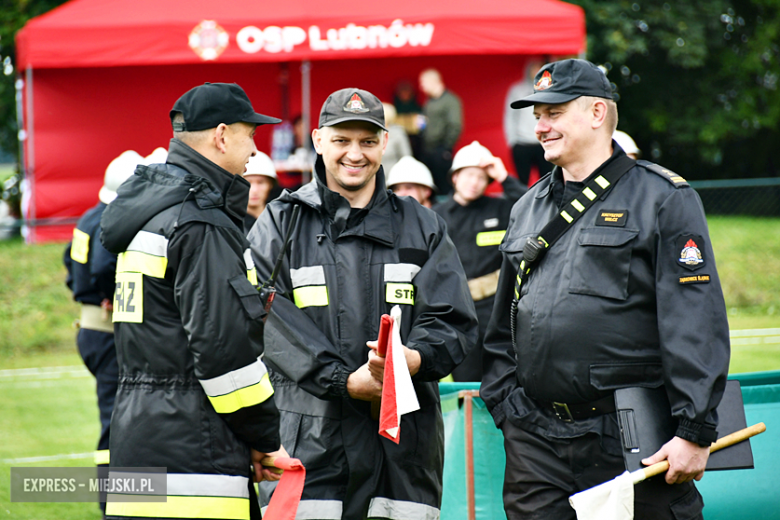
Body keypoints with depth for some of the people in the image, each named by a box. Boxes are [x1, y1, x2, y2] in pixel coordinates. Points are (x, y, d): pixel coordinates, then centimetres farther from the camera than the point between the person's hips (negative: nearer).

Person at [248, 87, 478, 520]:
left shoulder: (422, 228, 15)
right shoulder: (280, 225, 8)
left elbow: (454, 321, 6)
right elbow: (273, 324, -4)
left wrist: (413, 358, -16)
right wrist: (343, 381, -15)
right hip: (308, 440, -2)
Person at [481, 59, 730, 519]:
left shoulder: (663, 199, -2)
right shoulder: (528, 209, 17)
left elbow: (697, 325, -9)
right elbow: (504, 323, 24)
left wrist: (695, 431, -15)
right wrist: (505, 406, 12)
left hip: (631, 443, -5)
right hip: (538, 442, 5)